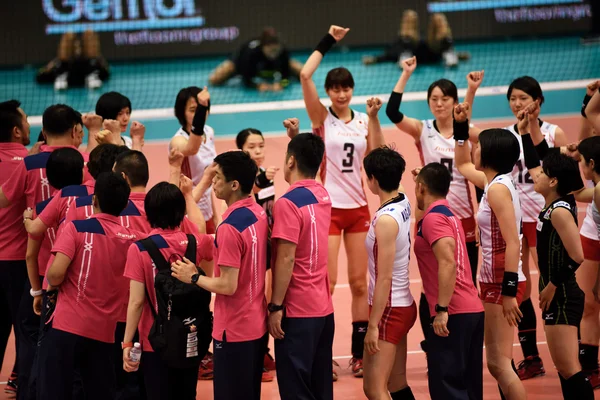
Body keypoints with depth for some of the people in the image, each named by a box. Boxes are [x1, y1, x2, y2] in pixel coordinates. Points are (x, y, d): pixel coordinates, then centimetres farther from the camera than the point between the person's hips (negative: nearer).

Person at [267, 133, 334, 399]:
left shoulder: (288, 203, -16)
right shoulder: (323, 195, 7)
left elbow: (286, 260, -19)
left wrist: (275, 307, -15)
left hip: (297, 310, -8)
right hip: (324, 307, 8)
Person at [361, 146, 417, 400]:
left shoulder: (385, 220, -22)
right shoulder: (404, 205, 0)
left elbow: (384, 279, -22)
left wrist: (373, 326, -19)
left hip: (389, 309, -9)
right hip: (404, 306, 9)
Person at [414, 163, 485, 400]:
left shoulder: (433, 218, -10)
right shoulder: (450, 215, 18)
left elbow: (448, 262, -21)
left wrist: (441, 309, -22)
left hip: (453, 315, -9)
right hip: (473, 309, 9)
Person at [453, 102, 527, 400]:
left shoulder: (498, 188, -16)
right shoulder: (494, 182, 10)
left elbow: (513, 244, -22)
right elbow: (462, 165, 32)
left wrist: (509, 292, -24)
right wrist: (460, 127, 23)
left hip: (502, 282, -10)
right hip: (494, 282, 10)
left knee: (499, 364, -8)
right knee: (499, 364, 13)